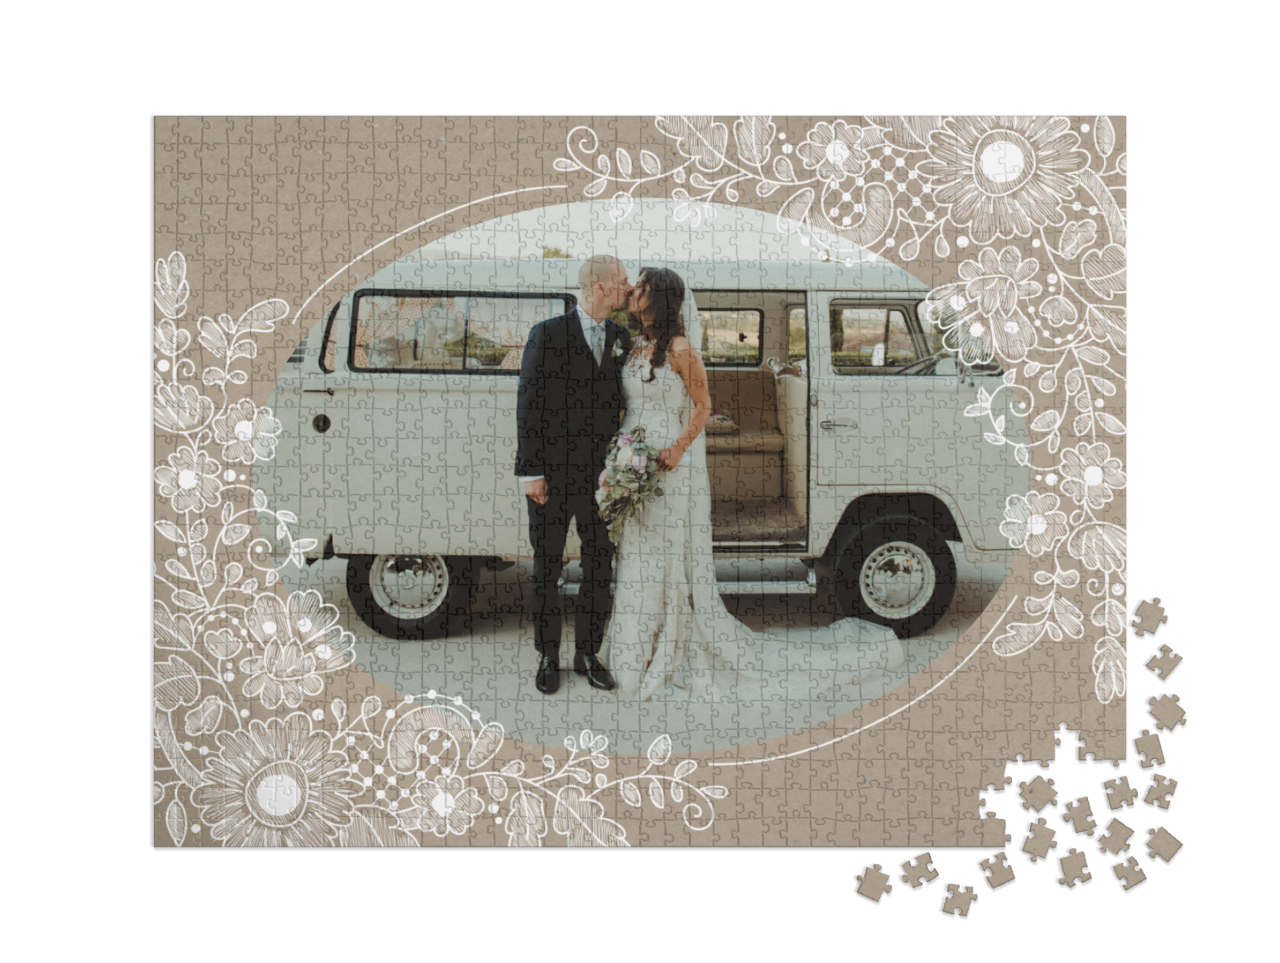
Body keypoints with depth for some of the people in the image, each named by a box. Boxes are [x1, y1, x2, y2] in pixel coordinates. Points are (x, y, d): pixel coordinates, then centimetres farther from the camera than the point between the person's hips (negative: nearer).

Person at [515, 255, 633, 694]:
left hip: (602, 474, 4)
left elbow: (625, 401, 14)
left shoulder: (622, 339, 9)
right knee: (547, 566, 6)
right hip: (553, 474, -4)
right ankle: (548, 657, 19)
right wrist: (530, 471, -11)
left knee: (600, 565, 8)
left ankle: (588, 653, 21)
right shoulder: (548, 334, -5)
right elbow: (528, 406, -7)